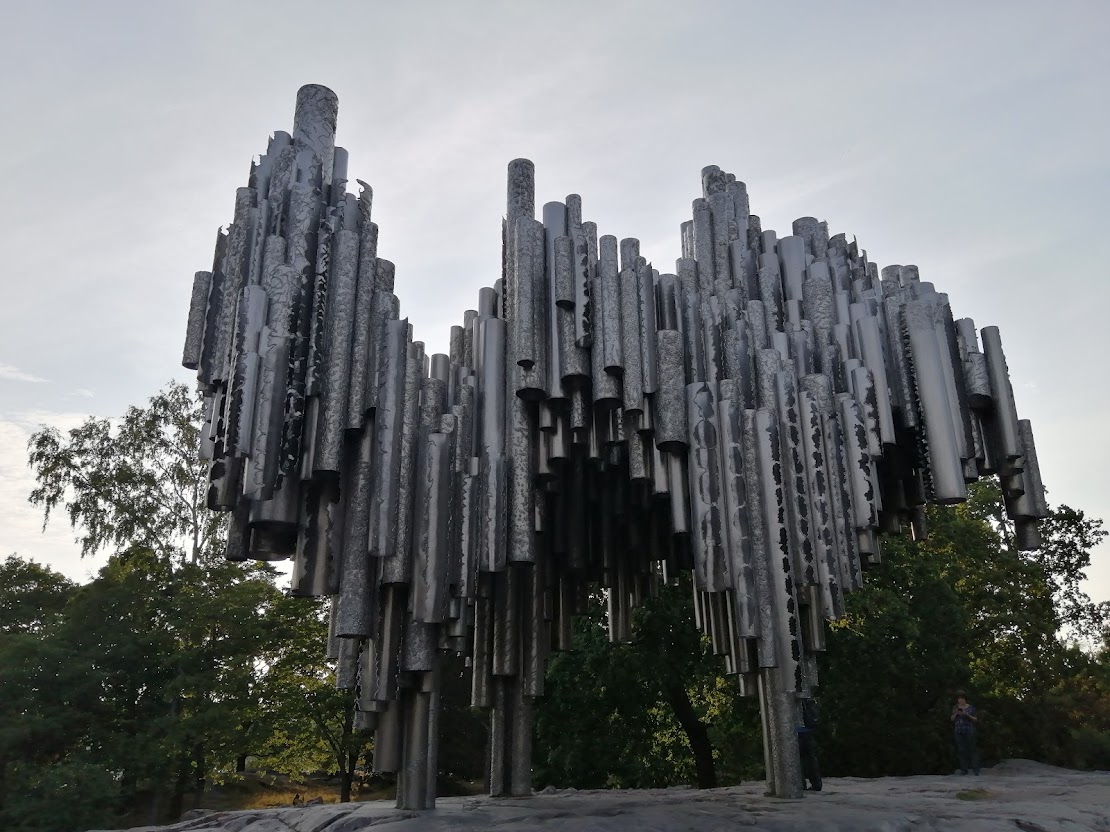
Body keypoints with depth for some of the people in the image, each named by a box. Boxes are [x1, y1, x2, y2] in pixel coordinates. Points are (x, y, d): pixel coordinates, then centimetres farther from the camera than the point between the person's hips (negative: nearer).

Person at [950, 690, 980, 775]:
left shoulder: (971, 707, 5)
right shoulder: (955, 708, 12)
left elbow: (975, 720, 4)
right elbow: (952, 720, 13)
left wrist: (967, 715, -12)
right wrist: (955, 714, -7)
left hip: (969, 731, -2)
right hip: (959, 731, 2)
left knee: (972, 749, -5)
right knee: (961, 750, 0)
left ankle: (975, 769, -4)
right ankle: (964, 769, 2)